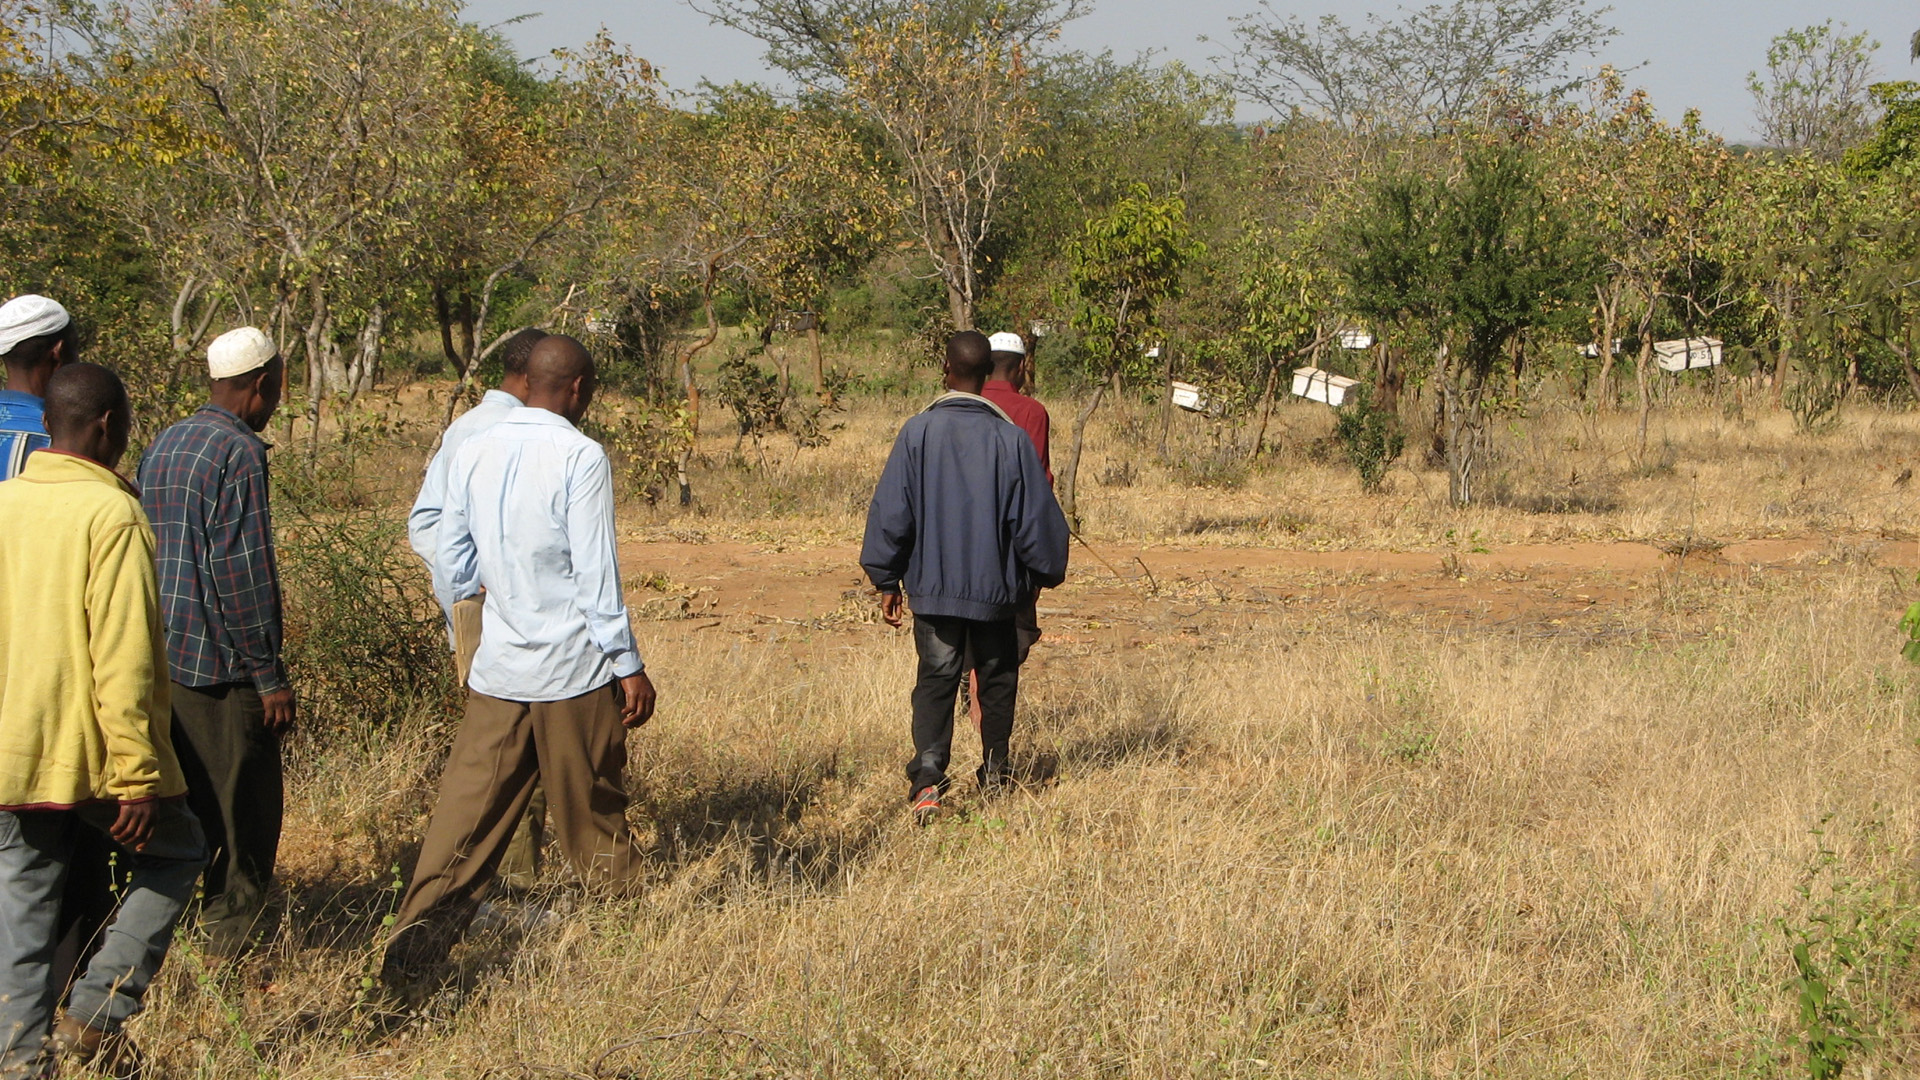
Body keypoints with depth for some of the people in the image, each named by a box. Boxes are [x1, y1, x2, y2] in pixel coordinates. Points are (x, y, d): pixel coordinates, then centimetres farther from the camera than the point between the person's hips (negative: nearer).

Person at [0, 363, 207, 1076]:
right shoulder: (112, 516, -14)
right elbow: (123, 661, -18)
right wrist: (138, 777, -15)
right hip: (88, 751, -6)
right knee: (174, 856, 15)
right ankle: (95, 1016, 6)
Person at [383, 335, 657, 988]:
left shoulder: (473, 453, 5)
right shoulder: (579, 457, -12)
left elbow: (450, 563, 12)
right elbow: (596, 573, -14)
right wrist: (629, 665, -9)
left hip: (497, 667, 4)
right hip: (576, 666, -4)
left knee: (469, 805, 4)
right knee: (592, 811, 9)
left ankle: (423, 924, -7)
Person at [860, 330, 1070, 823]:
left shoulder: (918, 432, -7)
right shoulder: (1012, 439, -8)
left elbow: (890, 511, -5)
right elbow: (1037, 519, -2)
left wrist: (887, 580, 5)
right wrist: (1047, 573, 16)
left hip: (932, 586, 0)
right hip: (996, 588, 0)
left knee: (936, 679, 3)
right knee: (997, 677, 18)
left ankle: (927, 775, -15)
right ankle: (994, 771, 28)